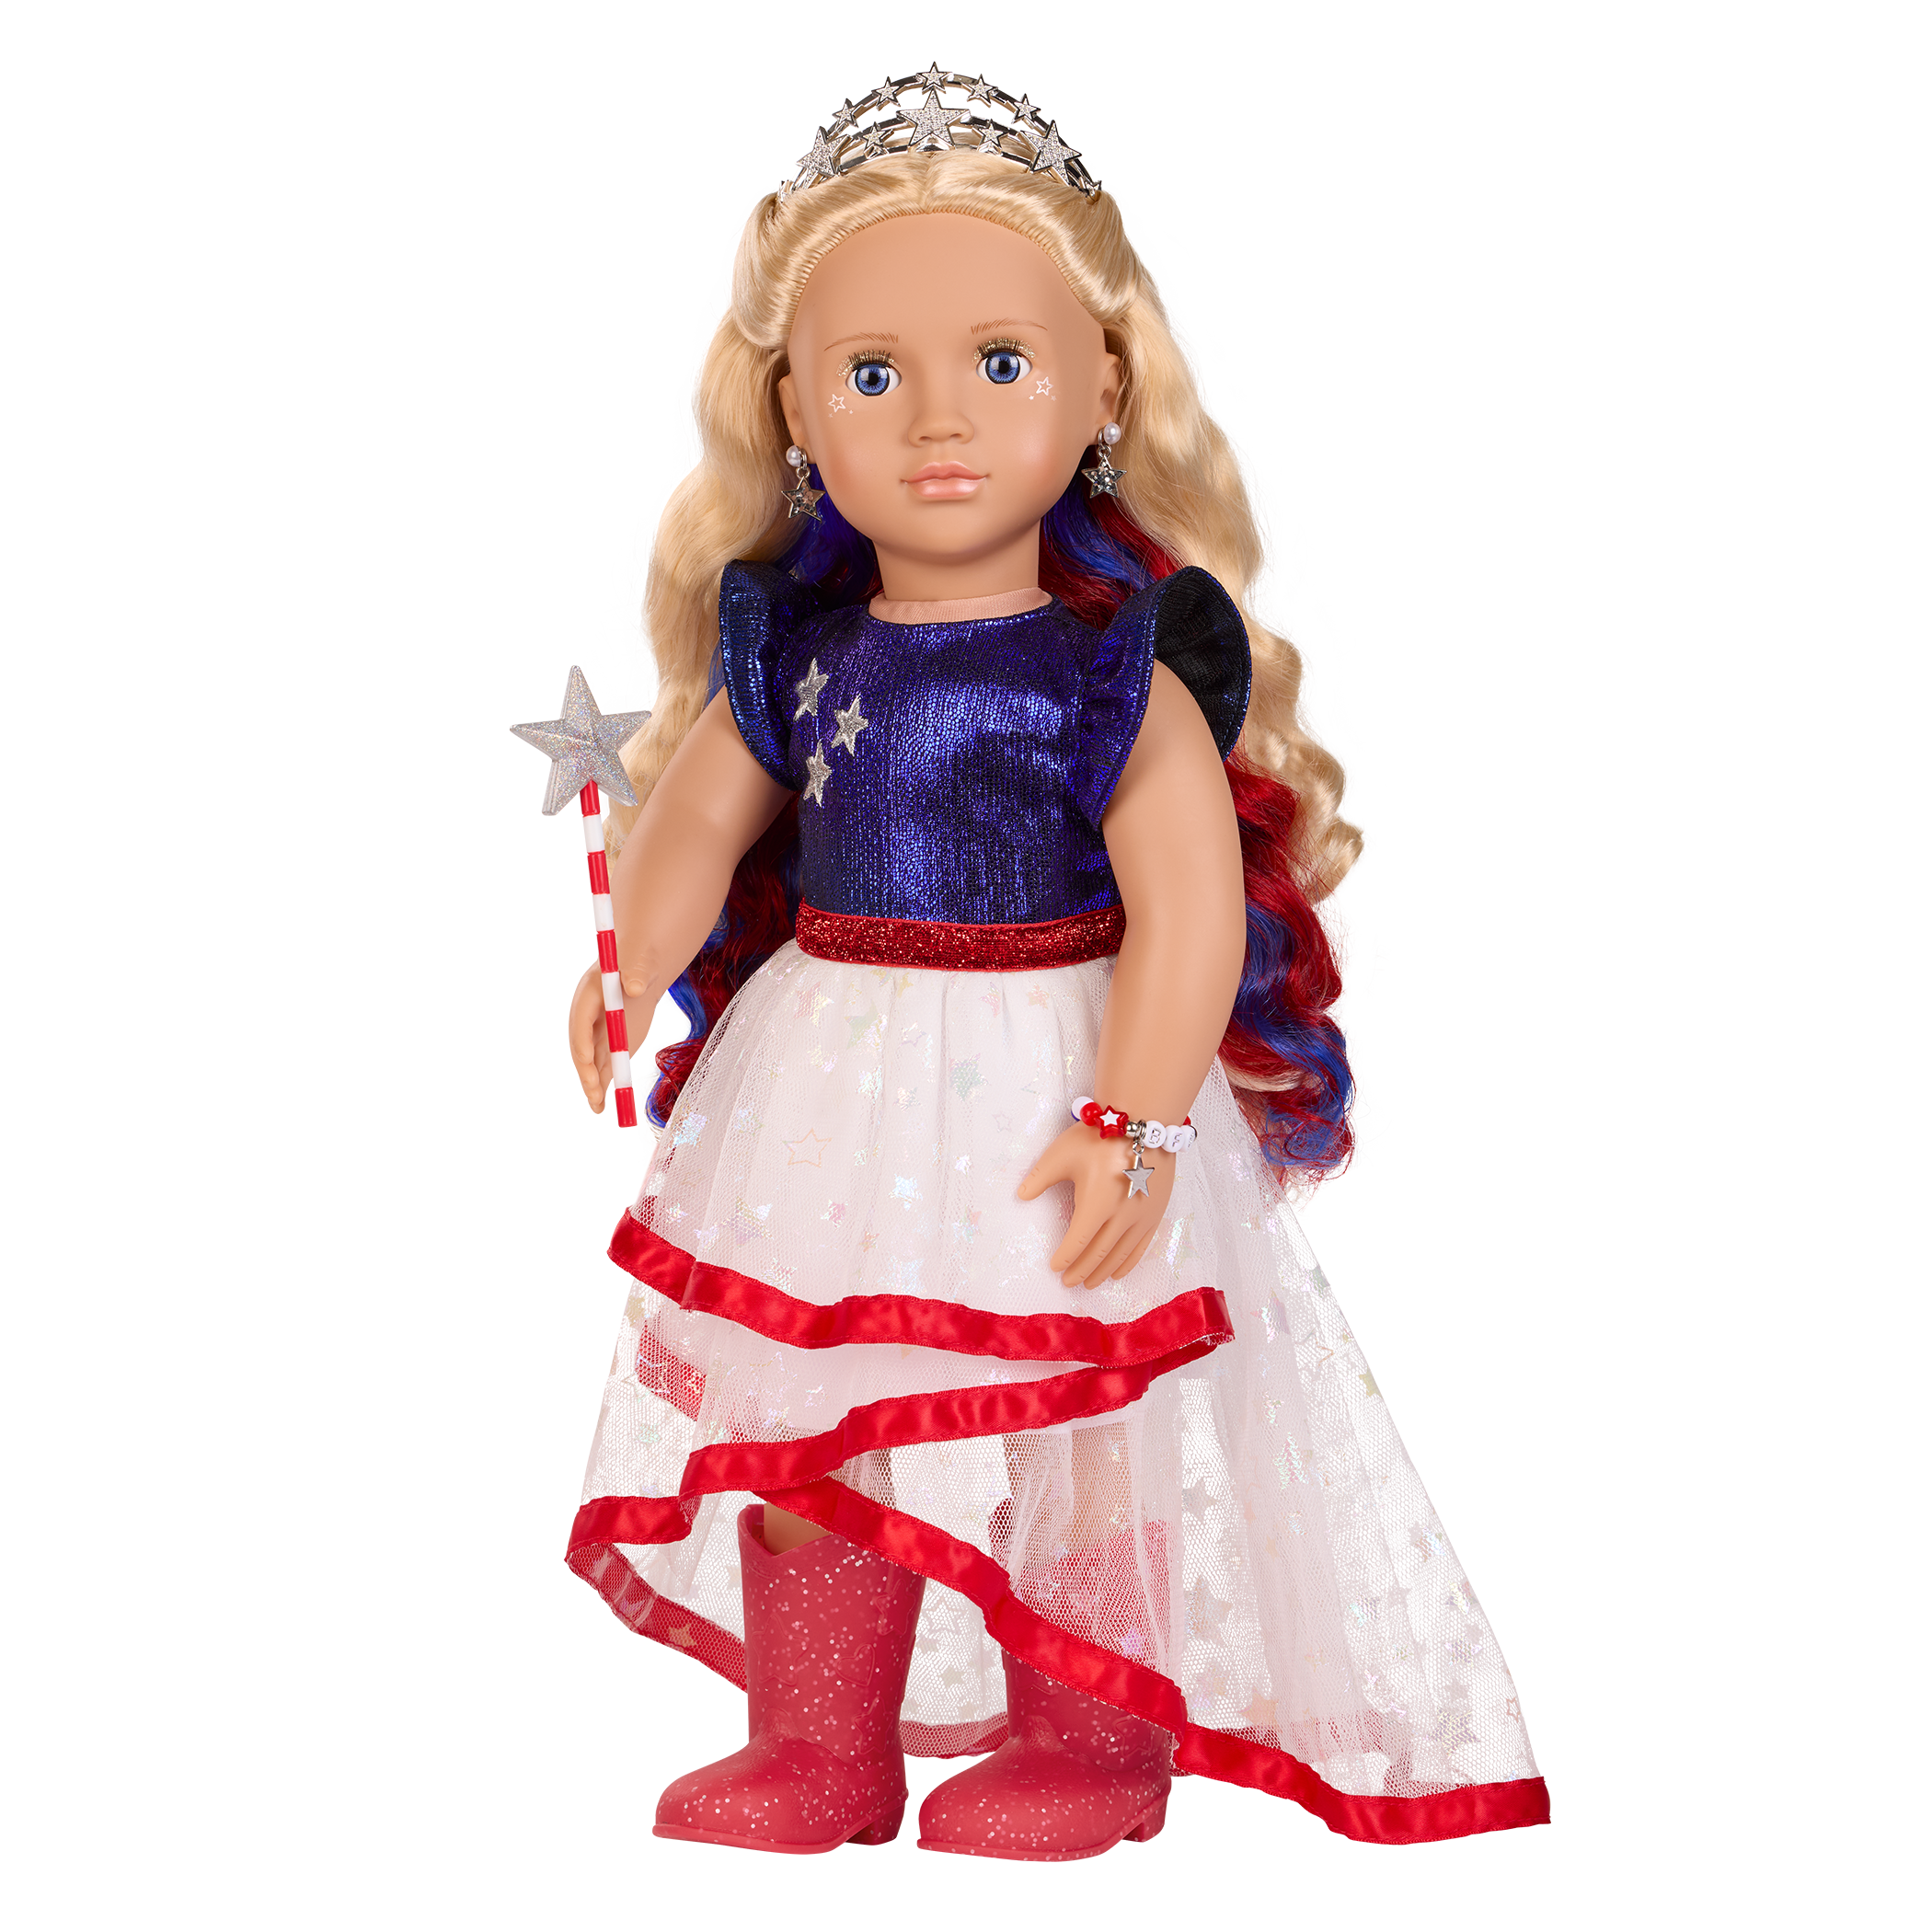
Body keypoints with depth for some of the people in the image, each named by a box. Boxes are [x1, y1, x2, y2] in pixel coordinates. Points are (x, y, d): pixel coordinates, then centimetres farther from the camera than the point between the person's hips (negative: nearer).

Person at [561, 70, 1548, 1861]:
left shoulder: (1123, 667, -13)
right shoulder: (791, 646, 1)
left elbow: (1191, 910, -18)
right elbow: (686, 834, 12)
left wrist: (1128, 1126, -23)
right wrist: (609, 1017, 9)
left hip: (1049, 1085, -5)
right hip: (824, 1088, 5)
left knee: (1076, 1435, 6)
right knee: (799, 1414, 11)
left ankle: (1085, 1747, 27)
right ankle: (819, 1749, 28)